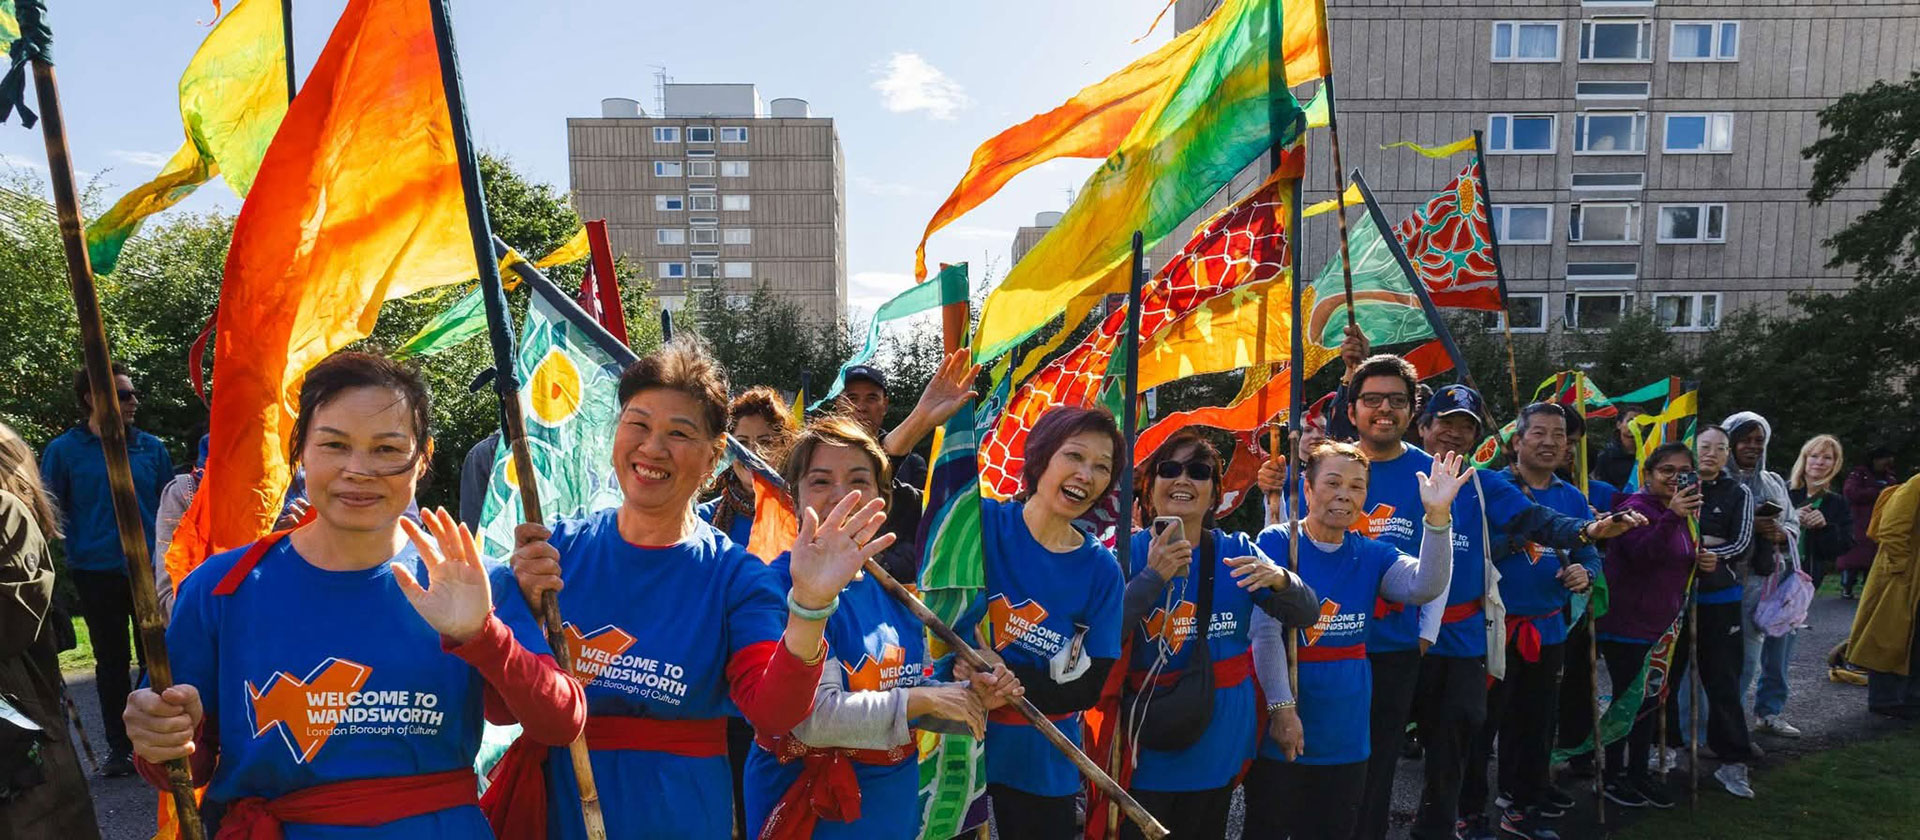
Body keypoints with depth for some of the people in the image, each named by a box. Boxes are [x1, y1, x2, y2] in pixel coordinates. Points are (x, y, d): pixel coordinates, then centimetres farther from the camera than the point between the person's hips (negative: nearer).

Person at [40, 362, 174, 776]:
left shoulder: (151, 447, 4)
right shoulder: (63, 450, -1)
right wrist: (79, 546, -8)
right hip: (97, 573, -1)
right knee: (111, 663, 9)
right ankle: (119, 747, 20)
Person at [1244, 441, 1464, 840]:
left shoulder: (1372, 554, 4)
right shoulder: (1276, 542, -11)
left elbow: (1425, 586, -16)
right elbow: (1266, 631, -15)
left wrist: (1437, 516, -27)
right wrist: (1282, 707, -20)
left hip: (1347, 733, 5)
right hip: (1282, 729, -4)